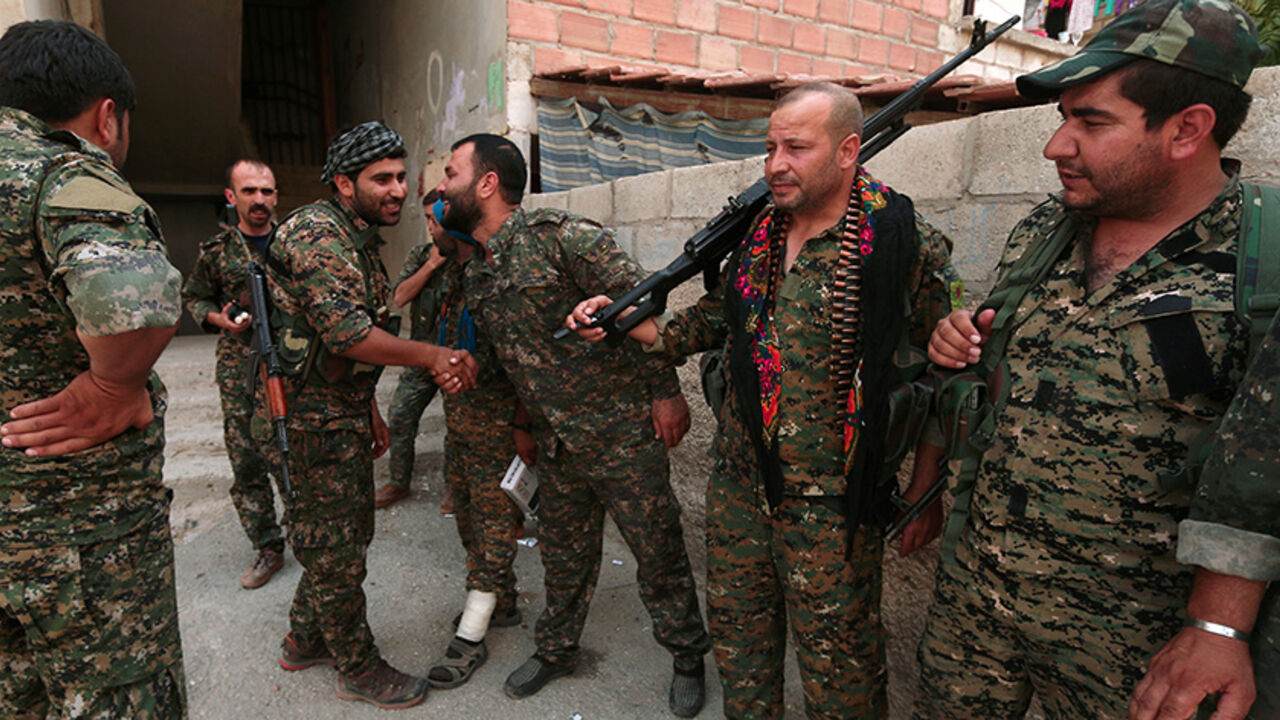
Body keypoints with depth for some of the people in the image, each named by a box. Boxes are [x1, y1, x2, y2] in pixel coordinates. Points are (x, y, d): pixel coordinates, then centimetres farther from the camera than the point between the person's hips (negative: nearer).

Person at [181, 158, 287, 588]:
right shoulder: (216, 251, 6)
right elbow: (193, 297, 17)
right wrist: (218, 319, -2)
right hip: (239, 373, 2)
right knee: (247, 464, 5)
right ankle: (268, 549, 18)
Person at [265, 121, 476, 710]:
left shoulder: (358, 239, 16)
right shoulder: (316, 232, -17)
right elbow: (344, 331, -29)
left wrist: (370, 412, 21)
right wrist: (433, 357, -22)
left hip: (343, 413, 10)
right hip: (313, 417, -10)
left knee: (350, 530, 20)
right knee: (335, 546, 3)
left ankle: (304, 641, 38)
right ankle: (359, 669, 19)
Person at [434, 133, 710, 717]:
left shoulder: (559, 237, -16)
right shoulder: (475, 277, 10)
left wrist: (667, 392, -14)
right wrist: (526, 427, 20)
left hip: (622, 431, -6)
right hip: (556, 444, 7)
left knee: (658, 552, 7)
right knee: (563, 555, 21)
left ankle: (688, 658, 29)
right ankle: (555, 650, 42)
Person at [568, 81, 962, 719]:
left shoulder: (908, 246, -11)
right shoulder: (755, 235, 5)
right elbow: (710, 324, 15)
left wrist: (926, 493, -8)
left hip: (831, 506, -5)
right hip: (738, 487, 5)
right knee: (737, 642, 21)